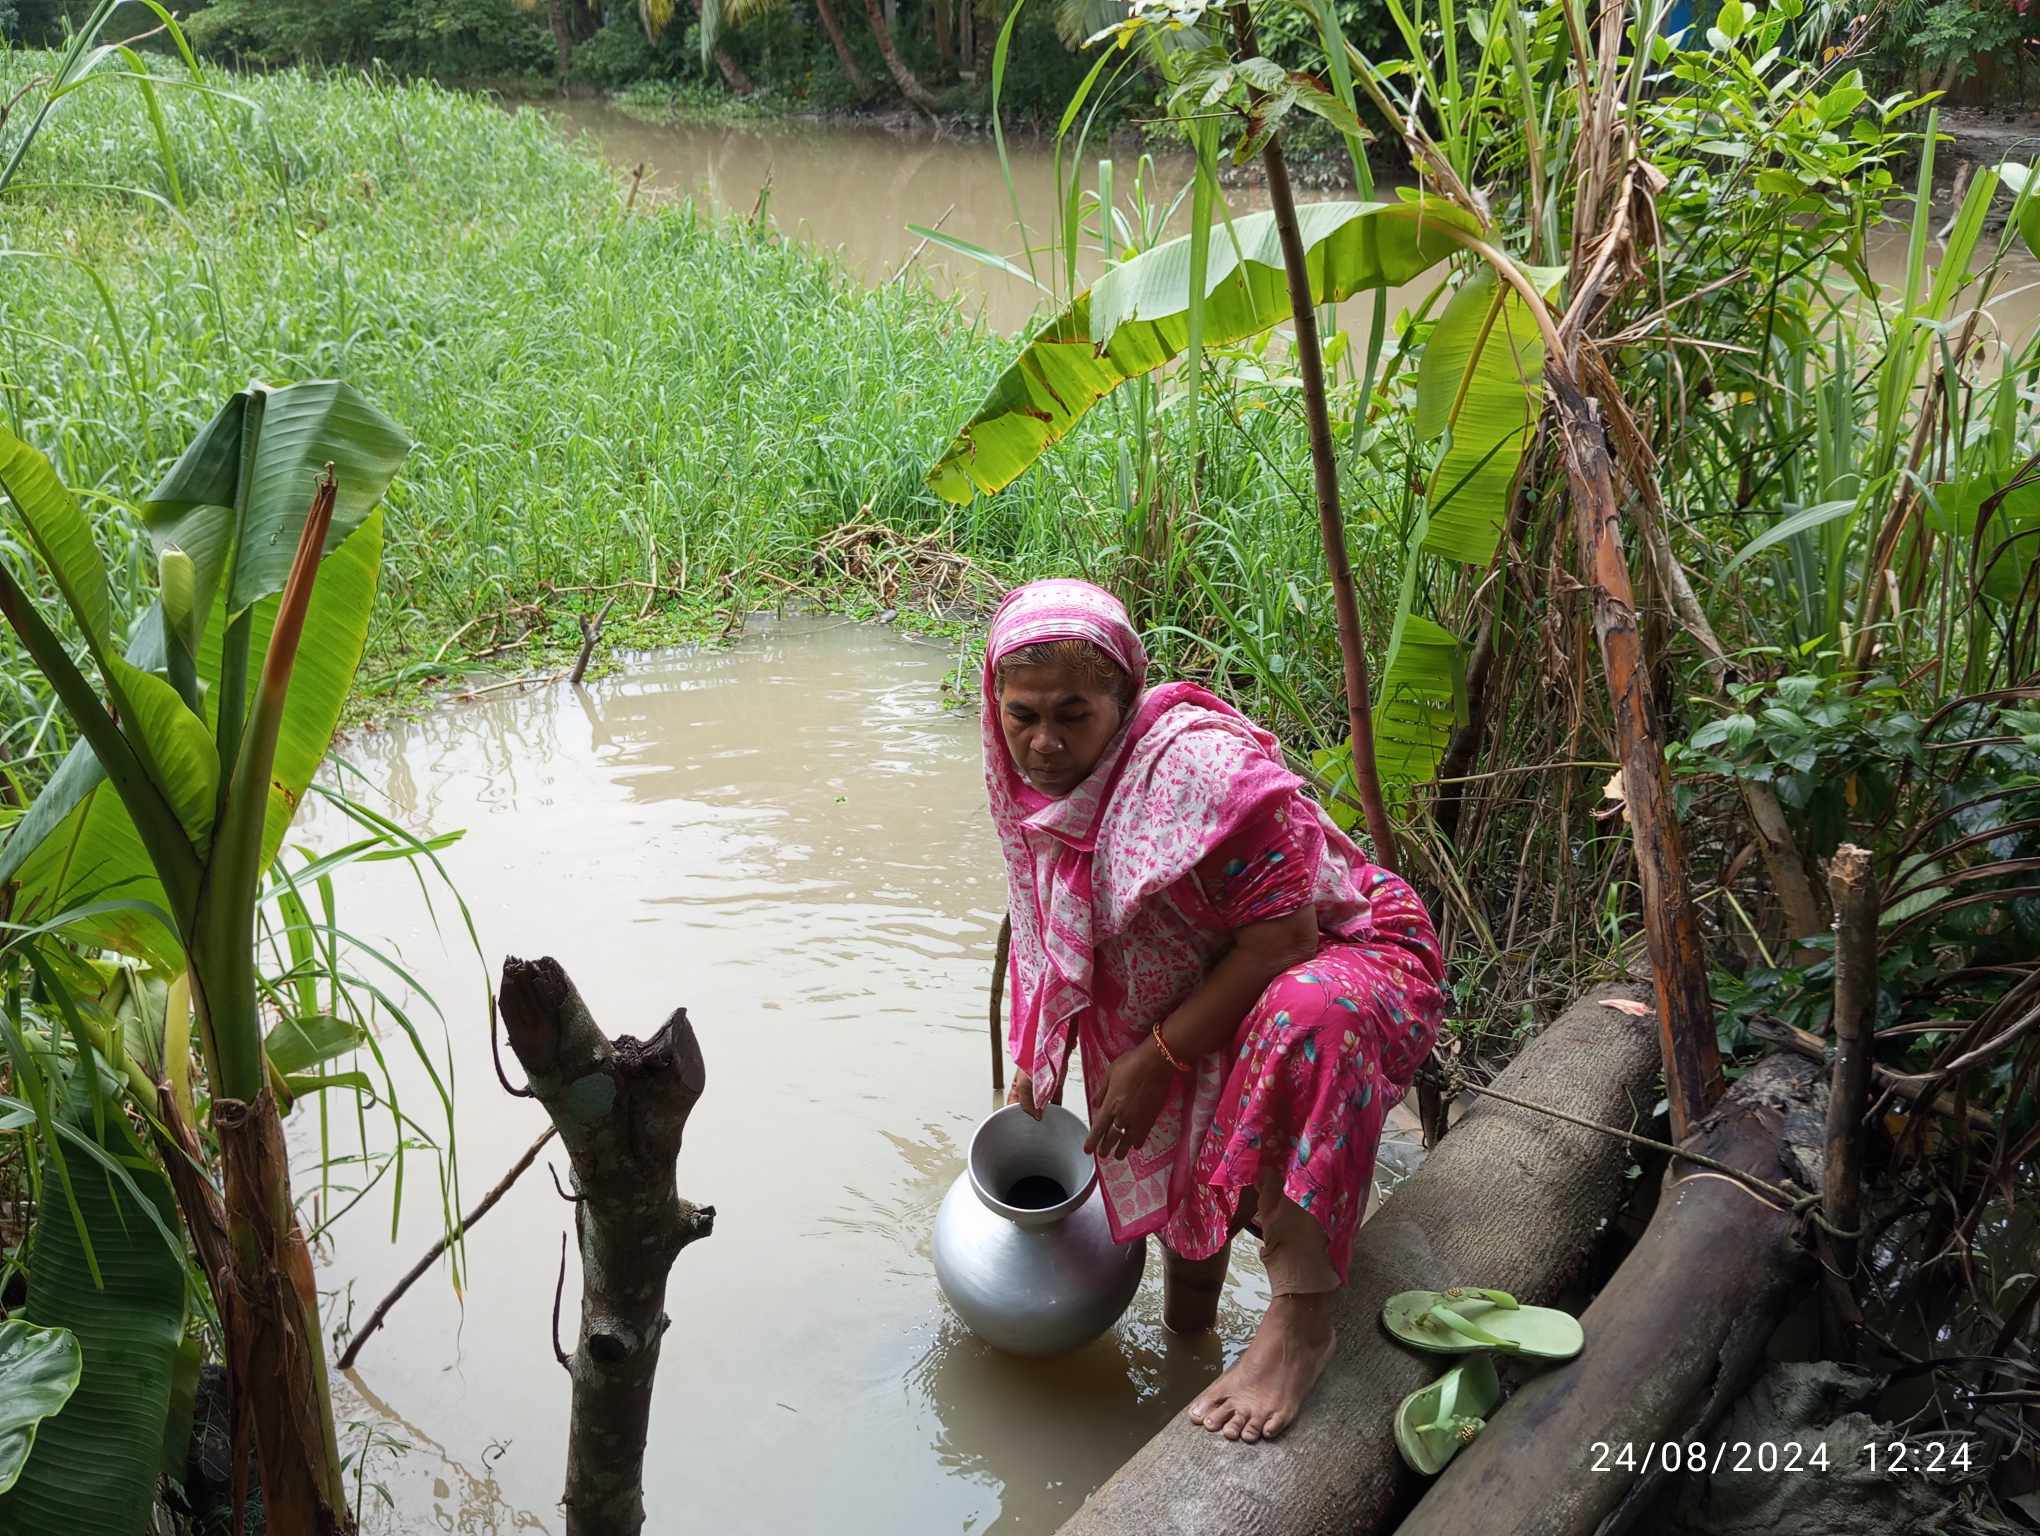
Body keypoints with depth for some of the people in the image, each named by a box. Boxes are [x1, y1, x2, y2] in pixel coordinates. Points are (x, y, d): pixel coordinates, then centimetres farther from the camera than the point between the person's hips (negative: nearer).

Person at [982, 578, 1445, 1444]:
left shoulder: (1201, 767, -30)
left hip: (1354, 960, -8)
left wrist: (1158, 1056, -25)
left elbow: (1281, 940, -29)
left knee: (1303, 1016, -40)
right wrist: (1031, 1070, 10)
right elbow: (1046, 942, 11)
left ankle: (1299, 1316, -34)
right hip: (1196, 990, 8)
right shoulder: (1035, 789, -5)